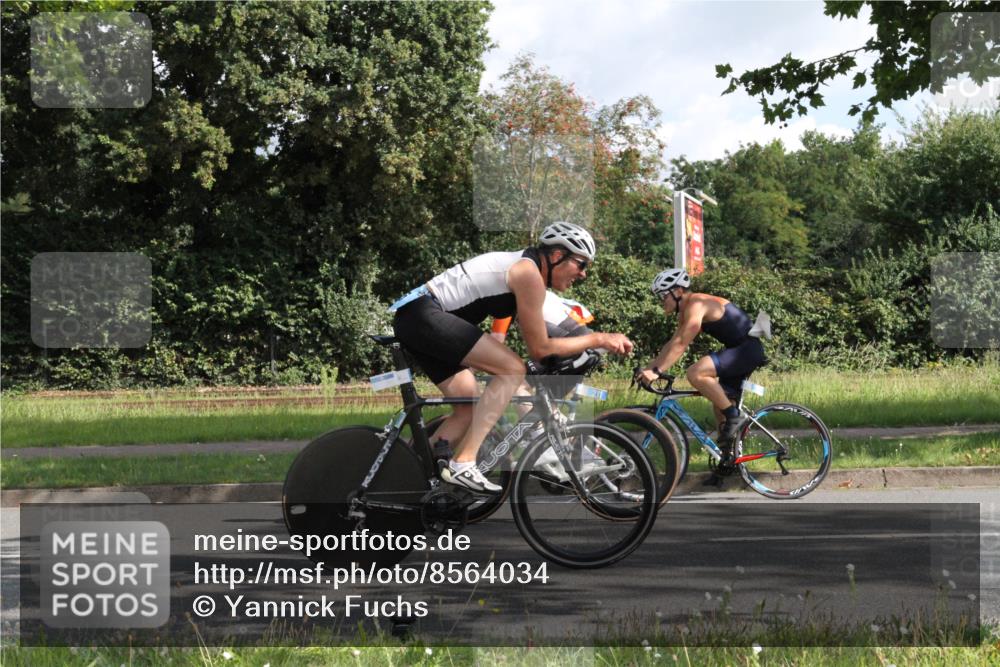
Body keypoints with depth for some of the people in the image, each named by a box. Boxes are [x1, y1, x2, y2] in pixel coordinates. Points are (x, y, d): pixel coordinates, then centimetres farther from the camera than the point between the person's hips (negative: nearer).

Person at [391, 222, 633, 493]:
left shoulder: (520, 267, 19)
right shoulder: (530, 274, -11)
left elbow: (537, 343, 23)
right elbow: (539, 348, -8)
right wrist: (598, 339, -2)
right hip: (424, 312, -11)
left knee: (471, 409, 13)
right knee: (513, 369, -16)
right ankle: (462, 465, -18)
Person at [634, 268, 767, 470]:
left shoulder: (696, 305, -19)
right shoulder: (686, 310, 12)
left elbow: (681, 344, -27)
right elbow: (672, 343, 13)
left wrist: (656, 371, -32)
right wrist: (648, 368, 6)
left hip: (748, 349, -11)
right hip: (737, 350, 11)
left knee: (696, 373, -28)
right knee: (720, 404, 15)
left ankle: (734, 418, -16)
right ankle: (727, 460, 24)